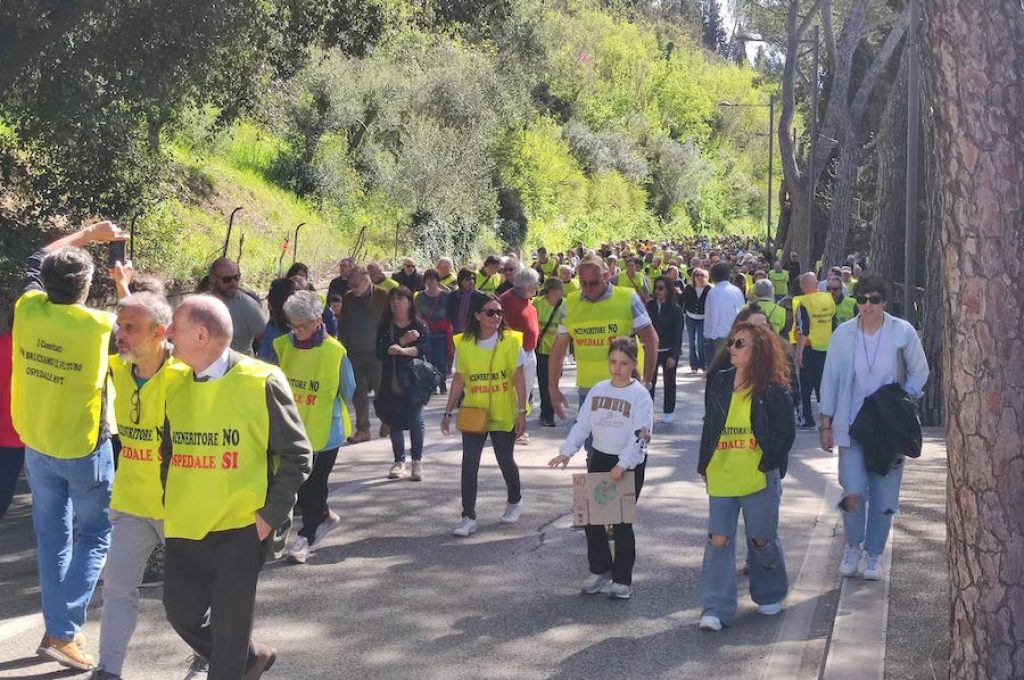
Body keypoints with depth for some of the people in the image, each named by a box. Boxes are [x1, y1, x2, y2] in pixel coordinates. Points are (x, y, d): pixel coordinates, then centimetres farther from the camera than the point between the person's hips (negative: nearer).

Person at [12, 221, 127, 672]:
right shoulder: (98, 324, -20)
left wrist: (87, 234, 17)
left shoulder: (28, 310, -10)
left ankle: (58, 629, 21)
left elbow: (36, 261, 11)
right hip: (86, 449, -4)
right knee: (94, 537, 7)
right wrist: (122, 283, 17)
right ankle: (62, 633, -1)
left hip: (37, 447, 4)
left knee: (52, 538, 14)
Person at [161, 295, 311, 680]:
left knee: (229, 628, 2)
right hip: (185, 527, 5)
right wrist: (171, 503, 9)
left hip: (241, 528, -5)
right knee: (182, 612, 10)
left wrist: (271, 515, -12)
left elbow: (296, 455, -8)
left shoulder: (262, 383, -12)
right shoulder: (174, 385, 4)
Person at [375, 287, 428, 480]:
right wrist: (402, 341, -14)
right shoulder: (385, 327, 5)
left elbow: (423, 349, -13)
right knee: (394, 421, 5)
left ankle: (417, 461, 7)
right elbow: (380, 352, -7)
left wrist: (403, 350, -27)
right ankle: (399, 461, 16)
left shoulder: (419, 326, 1)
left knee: (416, 420, -4)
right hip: (391, 382, 2)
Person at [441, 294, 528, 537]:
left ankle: (515, 502, 37)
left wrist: (521, 411, -10)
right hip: (473, 415, 1)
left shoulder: (510, 341, -7)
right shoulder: (463, 343, -1)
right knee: (469, 465, -6)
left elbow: (518, 378, -5)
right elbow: (459, 380, 6)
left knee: (506, 462, 11)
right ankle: (468, 517, 1)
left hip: (503, 415, -1)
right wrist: (448, 412, 5)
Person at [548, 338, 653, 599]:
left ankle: (622, 579, 14)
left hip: (629, 465, -5)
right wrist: (566, 451, -4)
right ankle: (600, 569, 26)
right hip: (599, 459, 5)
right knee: (592, 518, 8)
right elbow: (582, 424, 8)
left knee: (622, 522, 2)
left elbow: (641, 436, -17)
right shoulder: (598, 391, 6)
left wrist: (623, 464, -26)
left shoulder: (640, 395, -10)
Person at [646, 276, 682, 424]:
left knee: (669, 382, 9)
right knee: (649, 380, 0)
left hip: (668, 351, -2)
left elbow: (678, 334, -10)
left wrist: (673, 355, -16)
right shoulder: (649, 305, 0)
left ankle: (668, 411, 20)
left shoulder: (675, 309, -8)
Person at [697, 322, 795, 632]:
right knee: (718, 540, -4)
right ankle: (716, 609, -1)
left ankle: (769, 595, 34)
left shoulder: (772, 391, -6)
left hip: (760, 479, -3)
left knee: (762, 540, 10)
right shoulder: (718, 382, 6)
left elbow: (786, 434, -2)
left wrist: (768, 464, -8)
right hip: (721, 478, 3)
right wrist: (704, 465, 12)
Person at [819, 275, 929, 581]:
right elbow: (830, 380, 2)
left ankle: (874, 553, 26)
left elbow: (919, 372, 6)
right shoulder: (843, 334, -4)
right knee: (853, 493, -11)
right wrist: (826, 425, 2)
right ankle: (853, 545, 16)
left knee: (884, 497, 6)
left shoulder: (903, 332, -7)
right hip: (851, 426, 0)